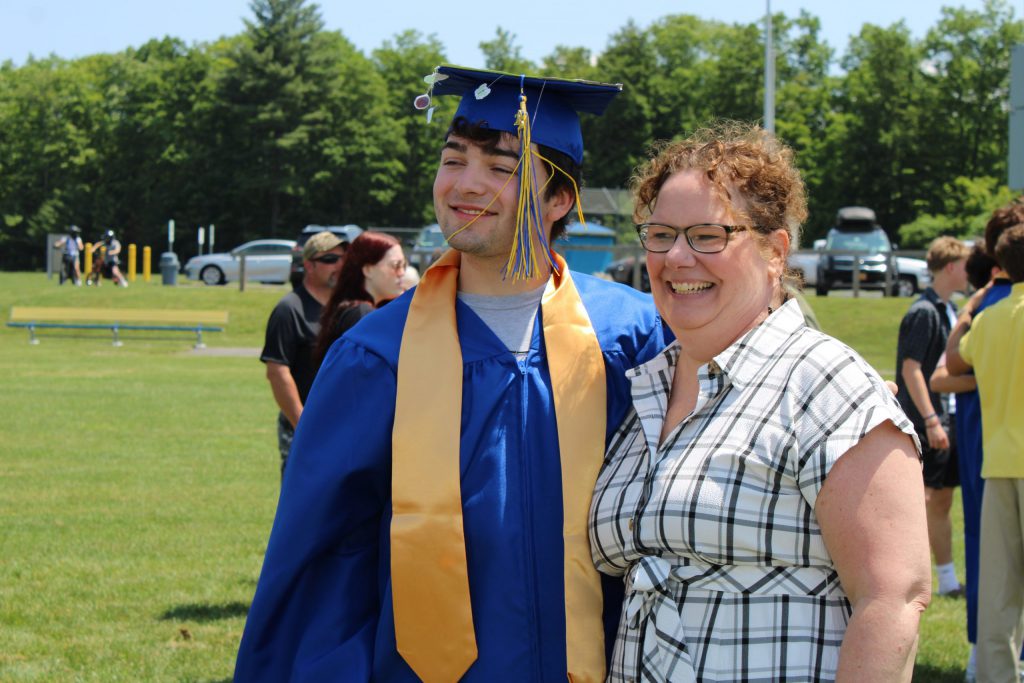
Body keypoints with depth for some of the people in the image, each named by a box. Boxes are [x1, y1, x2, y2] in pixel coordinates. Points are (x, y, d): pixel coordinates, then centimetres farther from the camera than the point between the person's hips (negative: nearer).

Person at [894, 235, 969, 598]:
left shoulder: (949, 310, 15)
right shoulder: (924, 312, -14)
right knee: (920, 500, -9)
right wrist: (931, 420, -23)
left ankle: (948, 581, 17)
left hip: (945, 418, 9)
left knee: (941, 500, 12)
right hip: (924, 422, -9)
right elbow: (911, 369, -19)